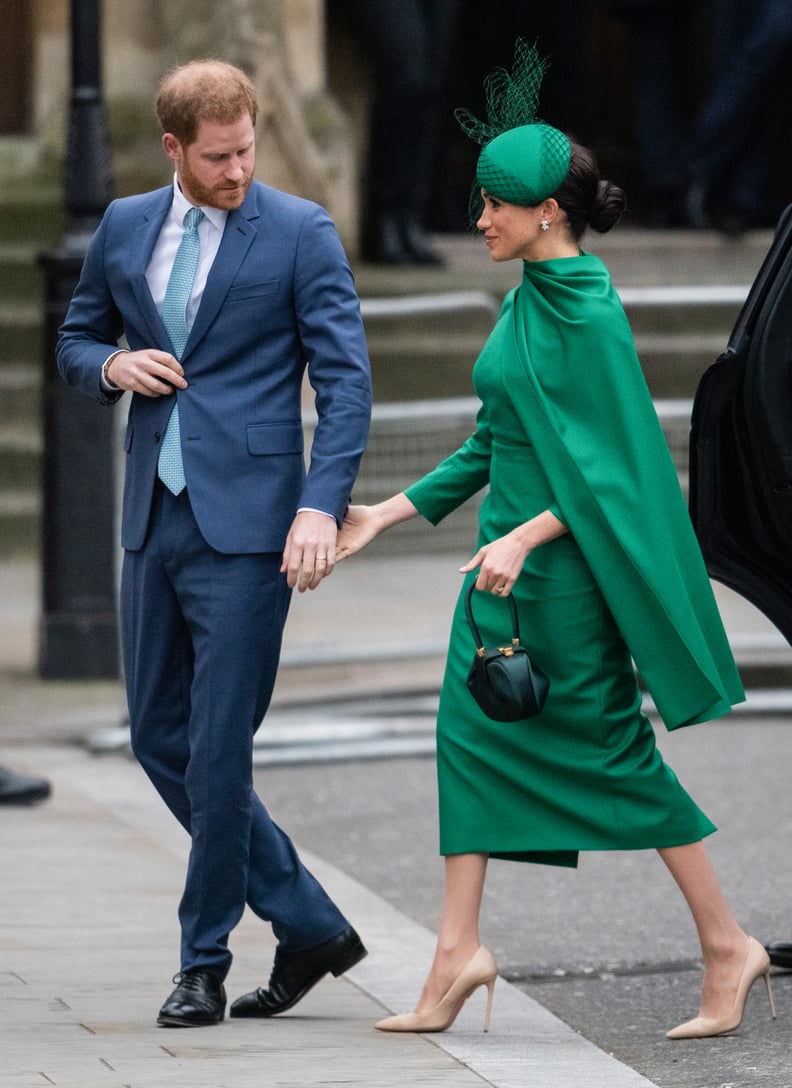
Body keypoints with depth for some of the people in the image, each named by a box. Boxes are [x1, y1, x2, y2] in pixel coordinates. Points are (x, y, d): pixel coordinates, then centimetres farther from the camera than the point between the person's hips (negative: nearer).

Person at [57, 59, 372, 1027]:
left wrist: (323, 505, -18)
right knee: (160, 739, 9)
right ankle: (308, 925, 18)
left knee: (218, 751, -6)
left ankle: (205, 963, 7)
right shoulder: (124, 228, 10)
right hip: (153, 516, 6)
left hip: (245, 523, -6)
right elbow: (75, 339, 22)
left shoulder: (300, 233, -4)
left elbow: (346, 377, -7)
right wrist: (112, 367, -2)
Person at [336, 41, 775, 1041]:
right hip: (511, 554, 9)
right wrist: (392, 512, 16)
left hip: (565, 562, -9)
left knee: (614, 750, -3)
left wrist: (525, 537, -28)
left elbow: (613, 461, -19)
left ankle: (726, 945, 7)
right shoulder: (525, 301, 10)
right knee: (471, 733, 4)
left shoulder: (588, 313, -16)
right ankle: (459, 950, 5)